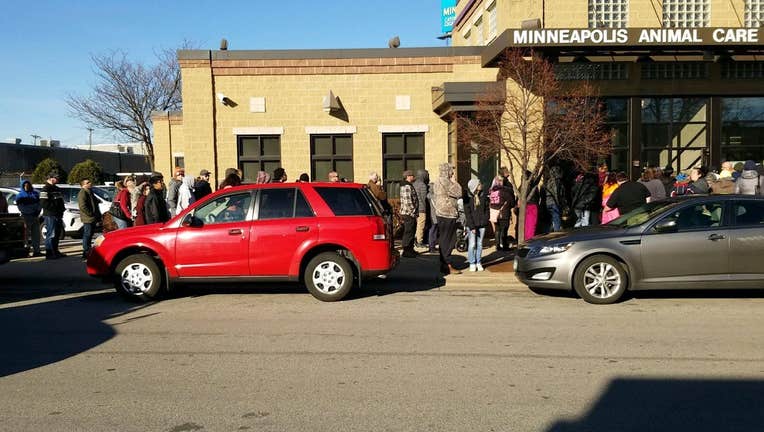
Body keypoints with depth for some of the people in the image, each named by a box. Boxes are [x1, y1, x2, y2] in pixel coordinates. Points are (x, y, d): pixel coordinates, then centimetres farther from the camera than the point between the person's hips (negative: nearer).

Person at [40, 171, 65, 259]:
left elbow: (60, 201, 26)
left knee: (57, 234, 16)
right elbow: (43, 203, -20)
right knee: (51, 234, -8)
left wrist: (61, 210, 12)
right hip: (50, 216, -10)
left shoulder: (57, 189, 20)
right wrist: (55, 207, -17)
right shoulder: (45, 189, -11)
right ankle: (49, 254, -4)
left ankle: (55, 251, 26)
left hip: (58, 216, 10)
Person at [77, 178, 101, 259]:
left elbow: (95, 204, 26)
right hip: (88, 219, -10)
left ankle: (88, 252, 24)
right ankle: (86, 253, -6)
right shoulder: (82, 193, -12)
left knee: (89, 235, 15)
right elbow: (82, 206, -22)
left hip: (92, 219, 10)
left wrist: (98, 215, 20)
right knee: (87, 235, -8)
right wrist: (90, 214, -18)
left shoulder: (89, 192, 20)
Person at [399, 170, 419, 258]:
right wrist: (413, 213, -18)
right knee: (408, 232, -5)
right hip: (409, 214, -11)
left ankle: (410, 250, 26)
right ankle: (406, 251, 0)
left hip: (409, 214, 11)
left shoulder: (409, 186, 18)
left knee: (411, 231, 17)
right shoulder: (407, 187, -16)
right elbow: (408, 202, -22)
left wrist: (414, 213, 21)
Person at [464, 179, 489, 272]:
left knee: (480, 244, 9)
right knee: (472, 244, -4)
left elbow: (486, 209, 13)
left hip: (482, 224, 4)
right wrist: (472, 227, -15)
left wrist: (485, 221, -1)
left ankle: (478, 263, 17)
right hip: (472, 224, -4)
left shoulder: (483, 196, 7)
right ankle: (472, 263, 6)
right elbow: (467, 213, -9)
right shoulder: (467, 198, -6)